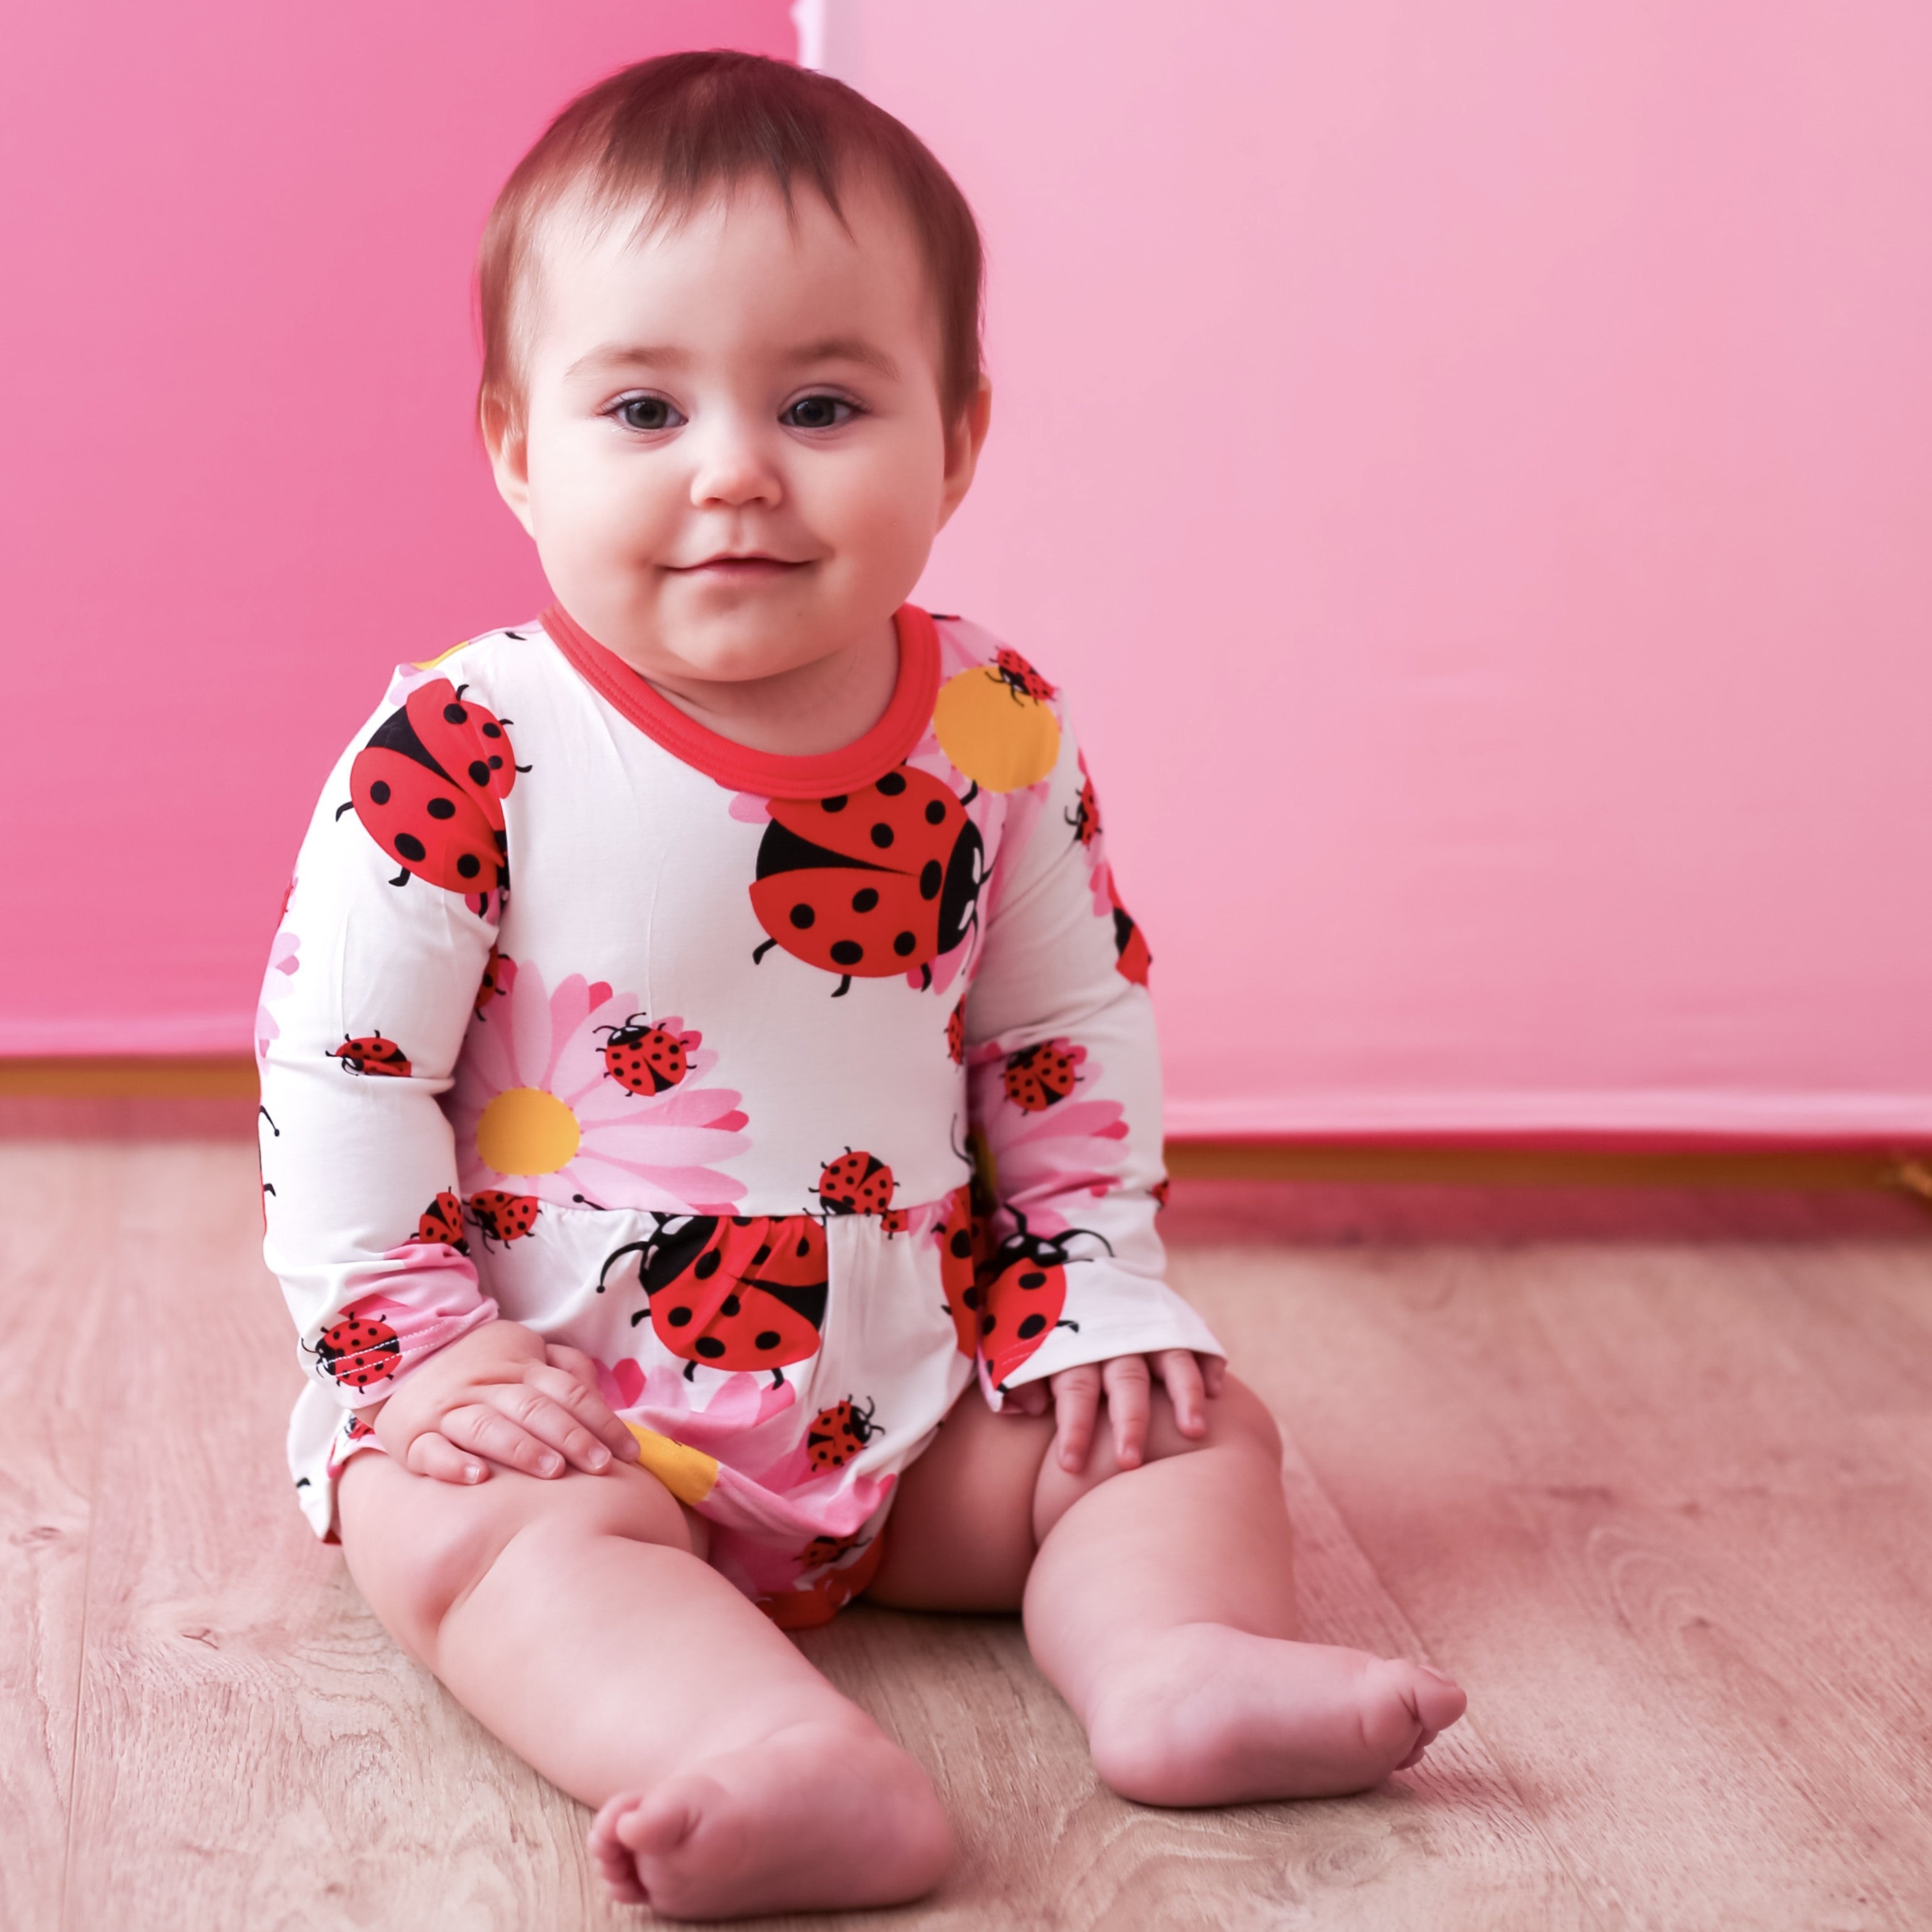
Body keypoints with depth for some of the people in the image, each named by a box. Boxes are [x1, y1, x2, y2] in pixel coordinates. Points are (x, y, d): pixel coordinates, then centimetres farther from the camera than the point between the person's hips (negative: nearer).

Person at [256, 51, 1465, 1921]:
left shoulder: (997, 736, -4)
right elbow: (336, 1070, -11)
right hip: (563, 1405, -4)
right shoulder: (462, 759, -16)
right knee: (476, 1522, -32)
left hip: (918, 1395, 4)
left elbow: (1074, 1030, 8)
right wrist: (424, 1351, -14)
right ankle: (794, 1768, -49)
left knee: (1194, 1430, -2)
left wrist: (1095, 1291, 2)